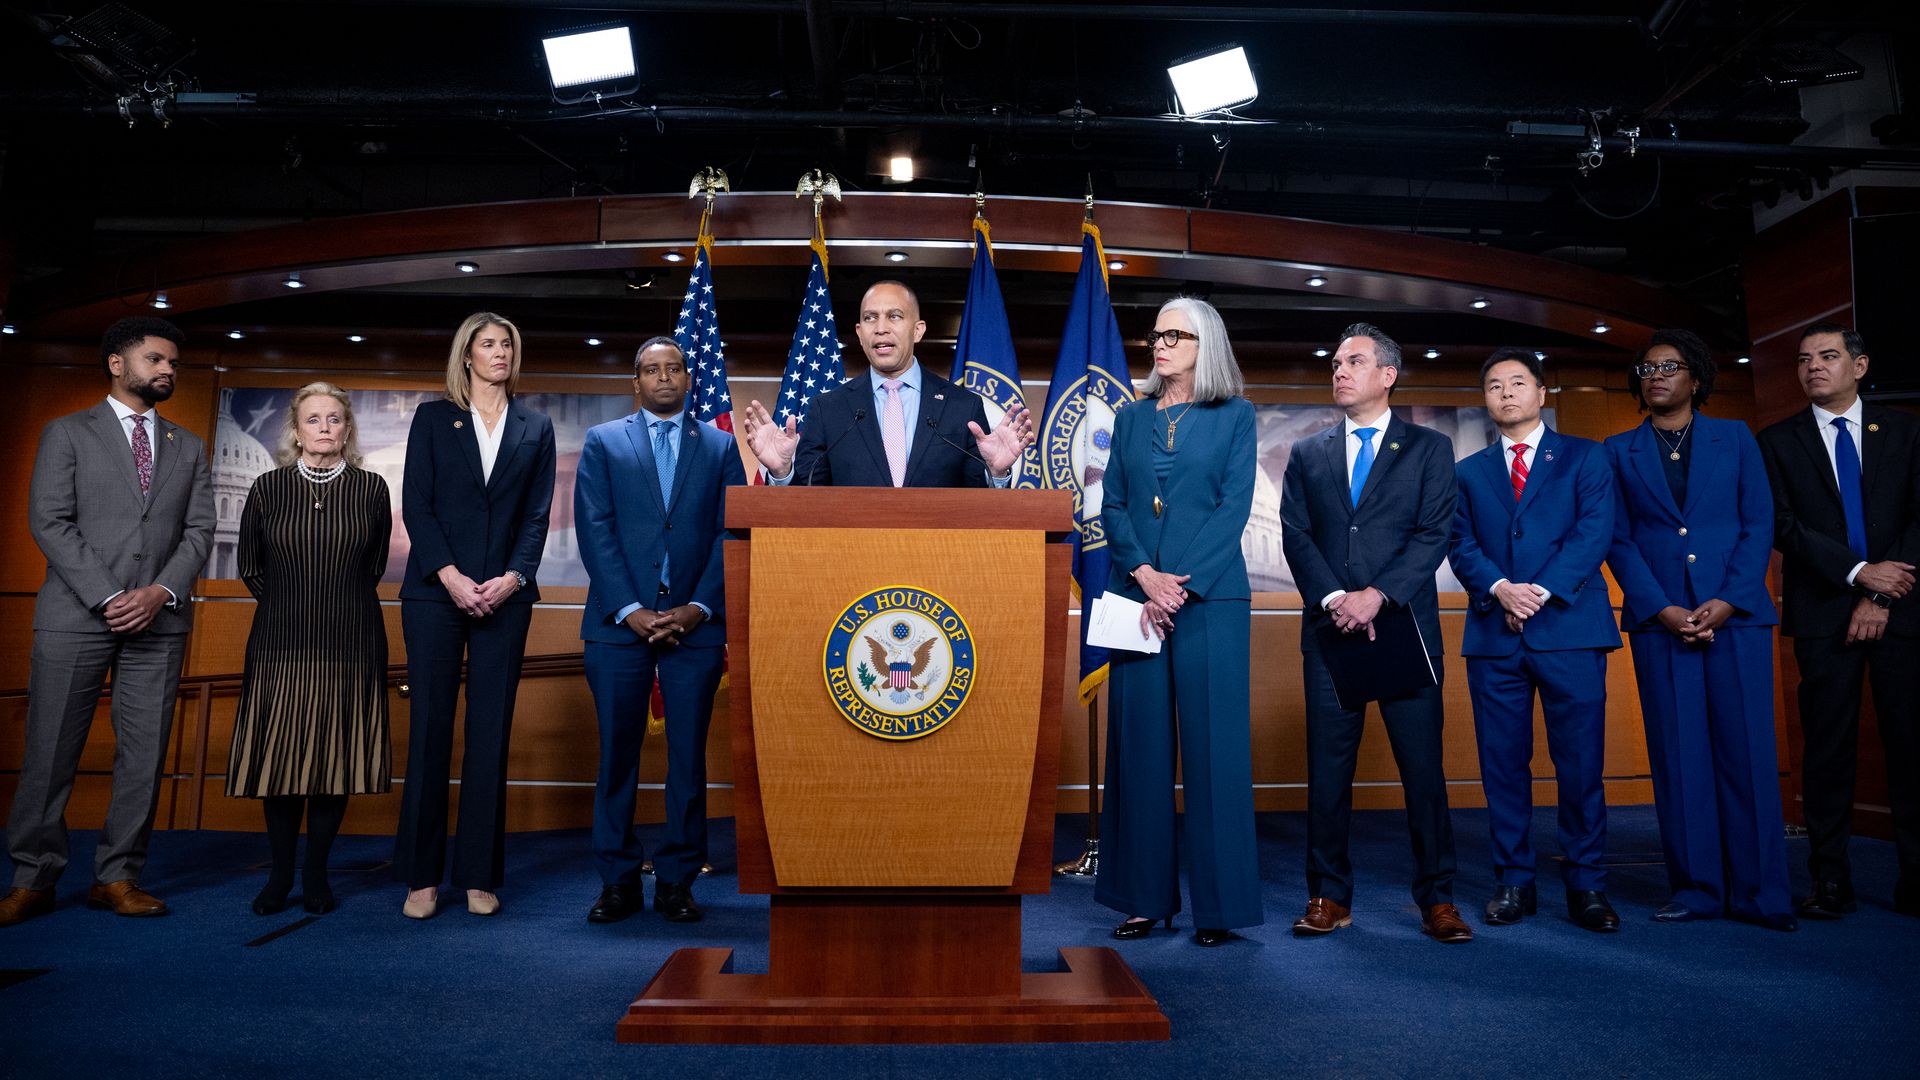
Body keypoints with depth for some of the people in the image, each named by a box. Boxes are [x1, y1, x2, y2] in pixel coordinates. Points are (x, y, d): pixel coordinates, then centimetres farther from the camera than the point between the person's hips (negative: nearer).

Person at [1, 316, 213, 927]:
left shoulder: (188, 448, 16)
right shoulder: (67, 434, 8)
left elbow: (199, 531, 8)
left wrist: (161, 592, -9)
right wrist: (107, 597, -12)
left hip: (159, 620, 3)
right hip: (76, 617, -2)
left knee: (144, 755, 2)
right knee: (50, 752, 1)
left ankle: (117, 878, 11)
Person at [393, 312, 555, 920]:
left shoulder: (535, 429, 12)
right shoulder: (433, 418, 8)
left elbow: (537, 514, 6)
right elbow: (415, 504, 1)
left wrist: (512, 578, -9)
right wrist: (451, 577, -11)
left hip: (504, 594, 1)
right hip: (435, 591, -1)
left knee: (491, 733, 2)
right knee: (430, 727, 0)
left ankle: (479, 875, 9)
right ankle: (422, 875, 10)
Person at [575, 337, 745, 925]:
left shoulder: (720, 445, 11)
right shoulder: (603, 442, 10)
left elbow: (731, 533, 4)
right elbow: (594, 530, 1)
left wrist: (699, 608, -8)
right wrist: (630, 610, -9)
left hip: (695, 624, 0)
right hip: (620, 621, 0)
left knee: (689, 758, 4)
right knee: (617, 756, 4)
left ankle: (677, 881, 16)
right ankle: (618, 881, 17)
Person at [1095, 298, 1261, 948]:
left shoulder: (1235, 416, 6)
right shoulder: (1132, 417, 14)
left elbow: (1234, 507, -4)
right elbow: (1112, 506, 7)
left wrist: (1181, 584, -13)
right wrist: (1145, 575, -9)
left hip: (1209, 597, -3)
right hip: (1137, 597, 3)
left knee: (1212, 746, -1)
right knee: (1140, 745, 5)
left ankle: (1219, 903, 9)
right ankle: (1146, 896, 15)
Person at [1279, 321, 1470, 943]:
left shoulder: (1429, 448, 9)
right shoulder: (1307, 455, 14)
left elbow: (1434, 534, -2)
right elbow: (1296, 537, 5)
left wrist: (1378, 595, -14)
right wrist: (1334, 599, -11)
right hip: (1330, 629, 2)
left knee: (1423, 766, 1)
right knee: (1327, 769, 3)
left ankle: (1436, 899, 14)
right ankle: (1329, 897, 13)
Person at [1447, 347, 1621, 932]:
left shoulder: (1585, 457, 11)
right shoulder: (1468, 472, 17)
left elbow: (1593, 532, -2)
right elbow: (1462, 546, 6)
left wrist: (1542, 591, -14)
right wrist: (1500, 589, -14)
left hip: (1570, 627, -2)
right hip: (1494, 636, 2)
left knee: (1581, 762, -1)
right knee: (1503, 764, 4)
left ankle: (1585, 885, 10)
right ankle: (1514, 881, 13)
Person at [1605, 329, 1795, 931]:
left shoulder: (1735, 439, 11)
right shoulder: (1619, 451, 10)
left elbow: (1759, 525, 4)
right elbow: (1619, 540, 4)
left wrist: (1728, 601, -9)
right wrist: (1661, 609, -8)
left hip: (1736, 614, 0)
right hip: (1658, 619, 0)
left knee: (1746, 751, -1)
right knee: (1679, 756, 2)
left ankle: (1759, 893, 8)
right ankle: (1697, 889, 10)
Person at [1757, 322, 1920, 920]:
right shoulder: (1778, 441, 8)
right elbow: (1783, 527, -2)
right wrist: (1860, 571, -12)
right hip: (1823, 616, -1)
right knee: (1828, 747, 1)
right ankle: (1831, 881, 5)